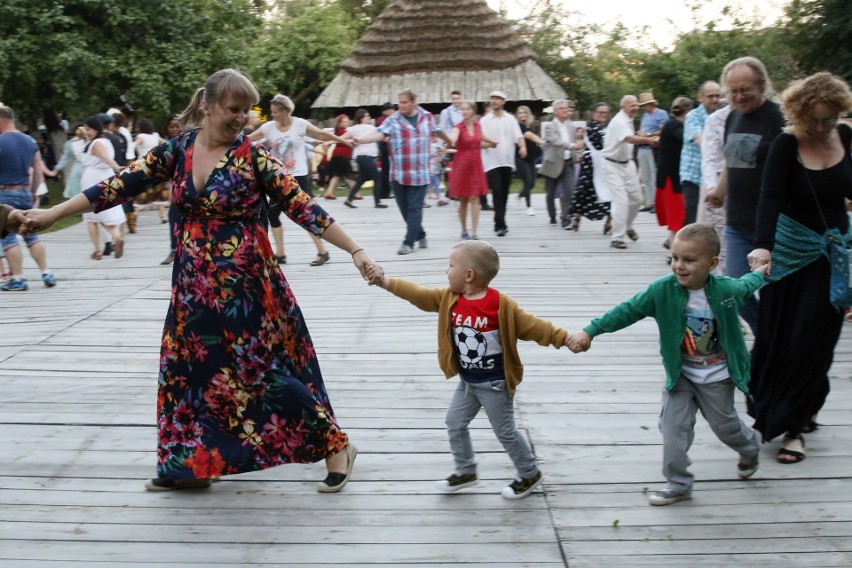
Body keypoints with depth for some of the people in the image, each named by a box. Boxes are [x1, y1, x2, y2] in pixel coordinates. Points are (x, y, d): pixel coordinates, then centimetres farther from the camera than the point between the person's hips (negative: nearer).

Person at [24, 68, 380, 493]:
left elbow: (302, 207, -12)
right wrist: (53, 214, 4)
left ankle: (336, 446, 13)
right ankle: (191, 464, 28)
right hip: (193, 286, 5)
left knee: (269, 370, -2)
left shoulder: (254, 156, -10)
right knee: (188, 368, 11)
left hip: (246, 286, -5)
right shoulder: (178, 149, 1)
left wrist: (355, 251, -18)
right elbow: (123, 185, 3)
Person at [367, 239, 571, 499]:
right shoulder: (448, 298, -4)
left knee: (505, 431, 4)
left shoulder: (500, 304, -22)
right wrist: (385, 281, -3)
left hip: (494, 384, -7)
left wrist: (563, 337, -25)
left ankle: (530, 475, 24)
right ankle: (466, 471, 33)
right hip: (467, 382, 7)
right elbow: (418, 294, 0)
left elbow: (530, 325, -19)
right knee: (455, 423, 14)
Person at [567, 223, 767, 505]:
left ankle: (751, 449, 50)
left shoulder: (726, 289, -22)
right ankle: (678, 483, 16)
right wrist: (589, 331, -28)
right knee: (673, 427, -1)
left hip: (717, 377, -1)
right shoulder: (662, 290, -23)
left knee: (724, 424, 17)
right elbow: (627, 311, -22)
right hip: (680, 374, 1)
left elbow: (746, 286, 2)